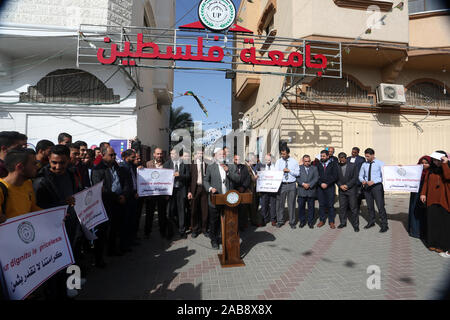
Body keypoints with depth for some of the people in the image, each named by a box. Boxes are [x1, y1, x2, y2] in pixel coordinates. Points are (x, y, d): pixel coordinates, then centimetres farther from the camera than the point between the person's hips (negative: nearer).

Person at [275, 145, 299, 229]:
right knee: (280, 204, 5)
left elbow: (297, 173, 2)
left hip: (292, 185, 0)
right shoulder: (278, 161, 7)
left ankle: (292, 222, 18)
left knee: (291, 204, 6)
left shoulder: (294, 161, 5)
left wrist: (289, 170, -10)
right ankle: (280, 221, 19)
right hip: (281, 185, 1)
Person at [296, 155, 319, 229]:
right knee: (301, 207, 4)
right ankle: (302, 221, 18)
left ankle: (310, 222, 17)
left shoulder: (314, 168, 10)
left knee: (311, 207, 6)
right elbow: (297, 178, -2)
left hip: (311, 191, 0)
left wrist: (309, 185, -12)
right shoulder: (299, 168, 7)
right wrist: (303, 184, -16)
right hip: (301, 191, 0)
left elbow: (316, 178, 0)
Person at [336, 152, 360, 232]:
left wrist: (347, 185, -12)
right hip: (341, 190, 3)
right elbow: (336, 178, 8)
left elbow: (355, 178, -6)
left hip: (351, 189, -3)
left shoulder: (353, 165, 0)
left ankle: (356, 225, 9)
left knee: (353, 208, 0)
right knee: (342, 207, 7)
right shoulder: (337, 167, 8)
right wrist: (340, 185, -8)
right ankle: (343, 223, 19)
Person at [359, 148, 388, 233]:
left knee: (380, 206, -3)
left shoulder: (380, 163, -5)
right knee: (369, 206, 14)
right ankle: (371, 222, 29)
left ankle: (384, 225, 9)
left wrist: (373, 181, -21)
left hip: (377, 186, -5)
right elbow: (361, 175, 15)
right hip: (367, 187, 5)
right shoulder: (364, 164, 8)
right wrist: (362, 180, -7)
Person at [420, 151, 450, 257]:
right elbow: (426, 182, 10)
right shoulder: (432, 169, 7)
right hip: (432, 200, 4)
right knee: (433, 222, 9)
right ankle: (433, 243, 21)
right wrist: (423, 193, 2)